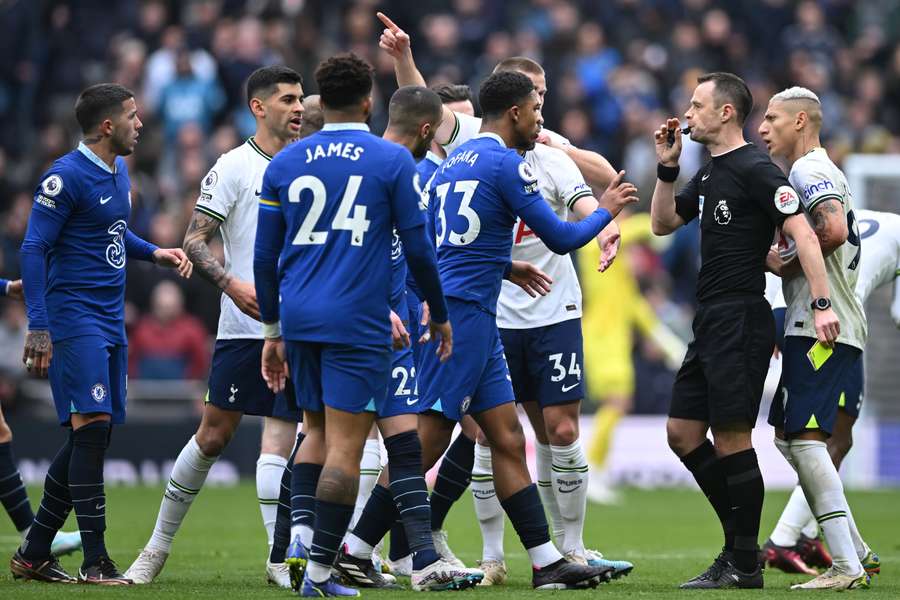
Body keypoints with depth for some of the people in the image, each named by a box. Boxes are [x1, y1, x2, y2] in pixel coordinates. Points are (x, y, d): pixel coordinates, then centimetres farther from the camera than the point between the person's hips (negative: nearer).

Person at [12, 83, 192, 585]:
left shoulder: (118, 172, 14)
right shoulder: (66, 177, -13)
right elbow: (34, 249, -15)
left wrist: (155, 253, 13)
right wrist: (38, 327, -20)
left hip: (110, 322, 9)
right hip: (74, 319, -9)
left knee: (92, 436, 8)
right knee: (92, 425, -15)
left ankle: (34, 552, 16)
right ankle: (95, 561, -16)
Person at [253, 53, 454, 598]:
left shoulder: (285, 163, 8)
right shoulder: (392, 160, -2)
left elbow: (265, 257, 11)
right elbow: (417, 247, 0)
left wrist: (273, 330, 20)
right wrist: (441, 316, 13)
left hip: (299, 319, 4)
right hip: (358, 322, -4)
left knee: (318, 432, 20)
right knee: (345, 445, -3)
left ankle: (302, 537, 8)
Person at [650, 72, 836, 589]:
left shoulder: (756, 170, -12)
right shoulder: (709, 174, 17)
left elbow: (802, 233, -19)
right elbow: (664, 222, 27)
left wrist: (823, 303, -27)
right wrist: (667, 167, 13)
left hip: (741, 319, -10)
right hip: (711, 322, 10)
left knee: (732, 439, -8)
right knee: (683, 434, 10)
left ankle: (745, 566, -1)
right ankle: (739, 542, 17)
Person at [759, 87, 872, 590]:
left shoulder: (809, 170, -11)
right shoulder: (819, 171, 22)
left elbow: (834, 230, -27)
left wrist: (786, 266, -14)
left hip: (822, 329, -11)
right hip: (822, 326, 11)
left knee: (805, 437, -13)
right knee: (788, 436, 15)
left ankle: (847, 566, -16)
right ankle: (854, 549, 16)